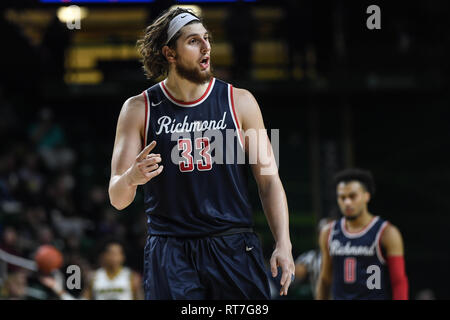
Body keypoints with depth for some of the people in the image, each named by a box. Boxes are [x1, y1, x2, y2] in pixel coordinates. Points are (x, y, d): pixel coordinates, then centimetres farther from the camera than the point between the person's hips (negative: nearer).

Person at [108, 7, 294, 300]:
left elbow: (268, 179, 5)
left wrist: (283, 245, -7)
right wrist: (131, 178, -23)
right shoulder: (140, 109, 3)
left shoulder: (239, 102, 6)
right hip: (170, 255, -1)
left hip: (234, 249, 1)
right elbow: (118, 199, 1)